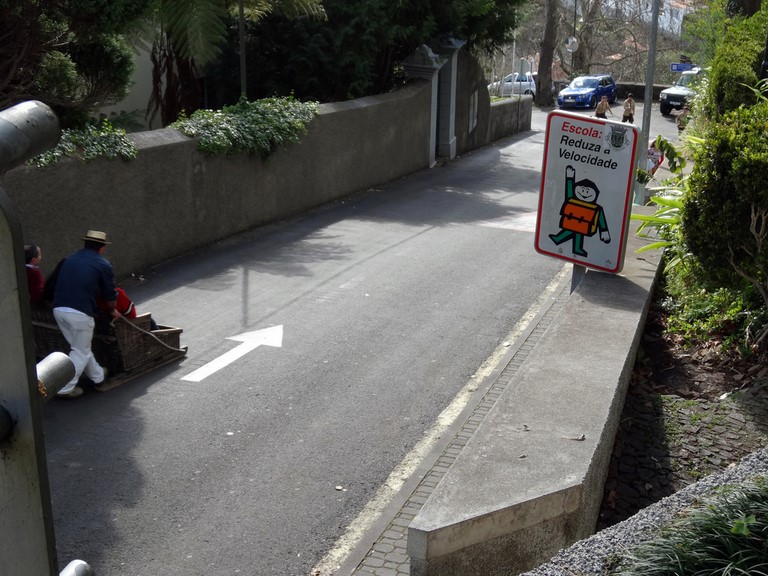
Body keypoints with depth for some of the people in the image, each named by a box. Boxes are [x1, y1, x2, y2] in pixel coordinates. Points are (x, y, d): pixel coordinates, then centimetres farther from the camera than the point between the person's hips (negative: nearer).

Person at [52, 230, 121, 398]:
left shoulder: (68, 260, 18)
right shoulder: (103, 265, 3)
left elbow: (56, 285, 24)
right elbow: (110, 296, 7)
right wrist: (112, 311, 26)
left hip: (58, 309, 6)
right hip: (80, 313, -6)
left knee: (81, 347, 22)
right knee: (81, 352, 9)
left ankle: (98, 376, 38)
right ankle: (66, 388, 8)